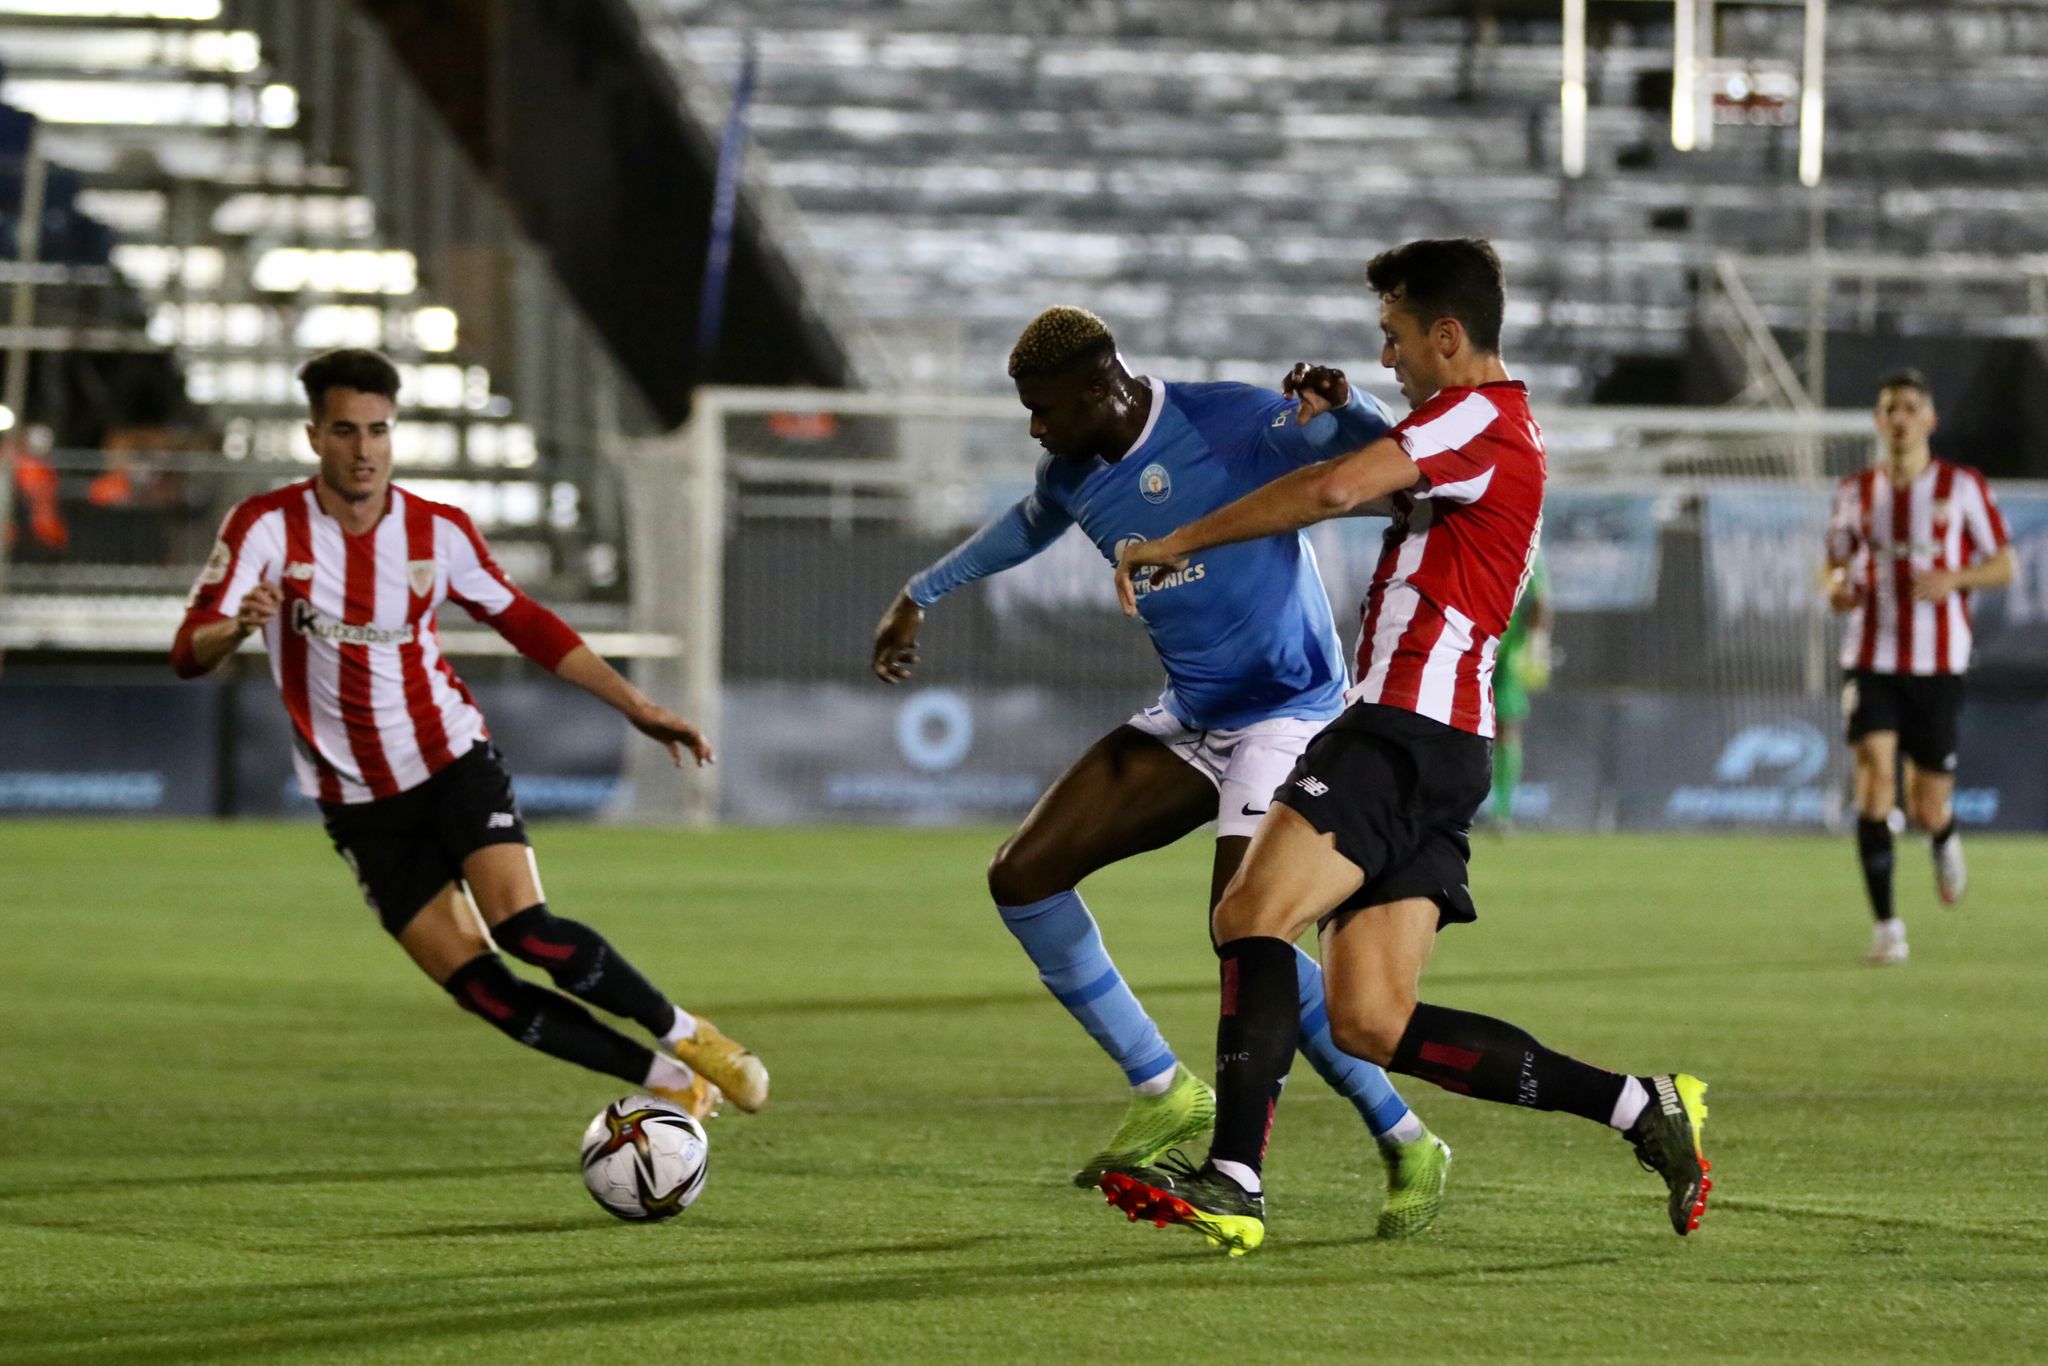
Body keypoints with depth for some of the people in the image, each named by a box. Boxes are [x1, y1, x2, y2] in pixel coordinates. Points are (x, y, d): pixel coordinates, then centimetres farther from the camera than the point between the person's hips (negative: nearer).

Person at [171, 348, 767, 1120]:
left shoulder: (437, 532, -4)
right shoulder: (267, 527, -11)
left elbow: (525, 623, 9)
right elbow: (189, 652, -19)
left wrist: (637, 708, 5)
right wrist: (237, 626, -43)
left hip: (454, 761, 0)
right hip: (360, 803, 0)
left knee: (524, 930, -24)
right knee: (479, 989, -7)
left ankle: (685, 1036, -5)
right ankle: (668, 1083, 5)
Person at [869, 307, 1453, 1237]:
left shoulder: (1233, 426, -19)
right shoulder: (1075, 473, 4)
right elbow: (1029, 526, 28)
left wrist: (1343, 408, -43)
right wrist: (920, 596, 33)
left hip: (1287, 715, -8)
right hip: (1190, 723, 8)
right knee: (1022, 878, 0)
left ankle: (1407, 1148, -11)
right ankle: (1166, 1095, 8)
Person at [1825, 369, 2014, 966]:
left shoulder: (1962, 486, 0)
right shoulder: (1854, 492, 6)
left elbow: (2003, 566, 4)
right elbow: (1837, 564, 18)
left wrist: (1953, 579, -16)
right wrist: (1837, 587, -6)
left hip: (1938, 666, -1)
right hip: (1871, 661, 1)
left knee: (1927, 808, 0)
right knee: (1874, 774, -18)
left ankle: (1944, 839, 41)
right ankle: (1886, 924, -12)